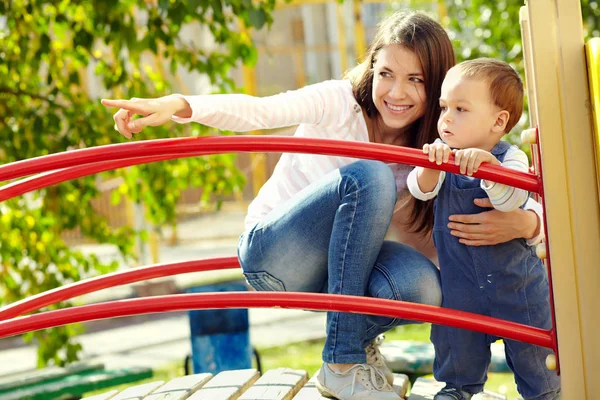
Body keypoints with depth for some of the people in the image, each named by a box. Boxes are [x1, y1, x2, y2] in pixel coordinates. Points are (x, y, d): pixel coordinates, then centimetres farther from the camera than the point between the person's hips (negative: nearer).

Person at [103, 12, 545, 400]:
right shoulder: (340, 102, -15)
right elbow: (259, 111, -32)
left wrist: (522, 222, -35)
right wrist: (179, 104, -51)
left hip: (333, 266, 3)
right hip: (272, 254, -3)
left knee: (421, 284, -31)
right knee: (369, 176, -31)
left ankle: (357, 337, 4)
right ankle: (342, 362, -24)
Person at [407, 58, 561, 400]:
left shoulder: (510, 157, -14)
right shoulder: (442, 155, -3)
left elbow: (511, 200, -30)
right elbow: (421, 190, -17)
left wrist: (487, 164, -46)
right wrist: (430, 166, -38)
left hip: (515, 278, -2)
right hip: (460, 279, 3)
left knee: (531, 344, 7)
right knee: (458, 341, 10)